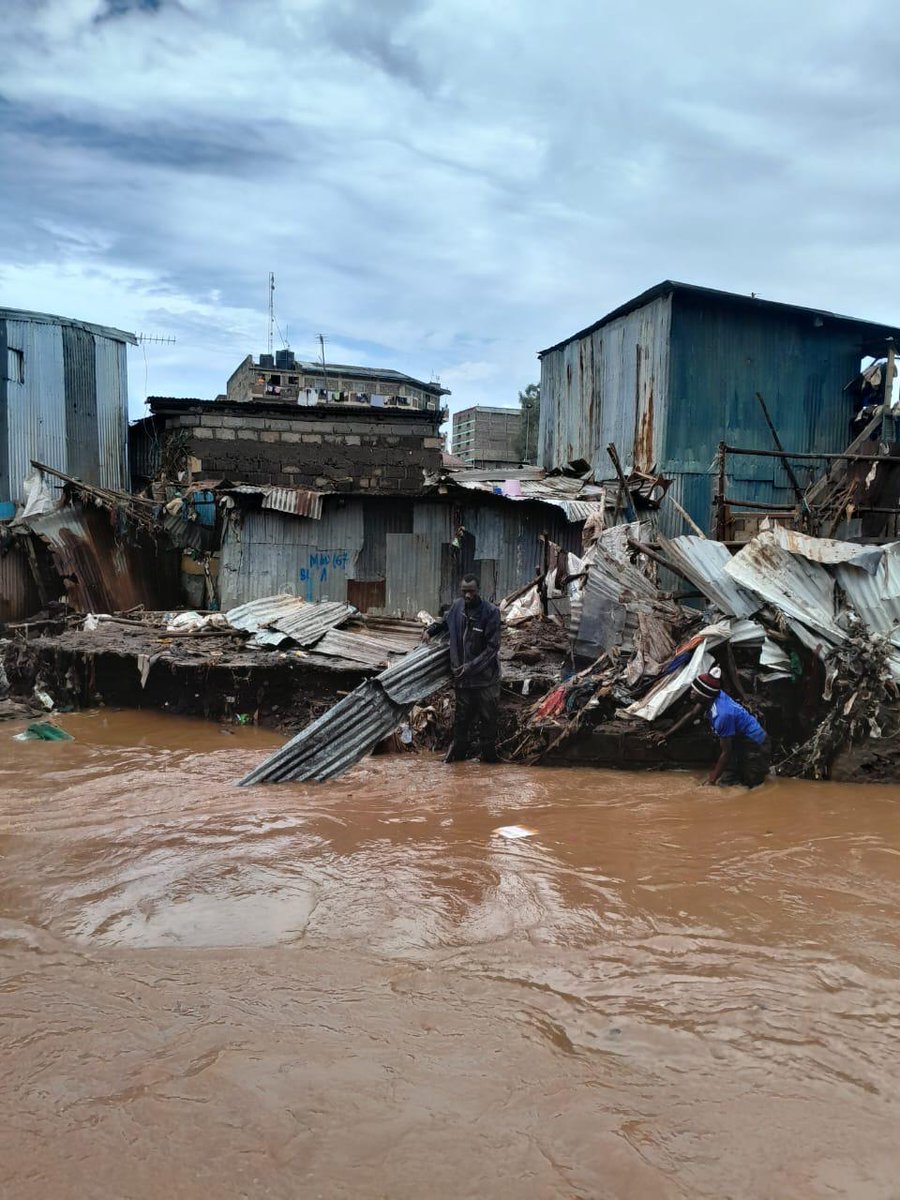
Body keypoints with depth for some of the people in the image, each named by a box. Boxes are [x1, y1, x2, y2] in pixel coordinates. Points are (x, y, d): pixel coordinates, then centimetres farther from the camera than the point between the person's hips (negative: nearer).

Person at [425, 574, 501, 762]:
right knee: (462, 716, 16)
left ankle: (489, 753, 23)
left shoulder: (490, 612, -17)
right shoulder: (456, 606, -1)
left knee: (487, 717, 9)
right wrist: (430, 630, 6)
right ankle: (458, 750, 29)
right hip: (462, 675, 4)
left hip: (485, 675, -4)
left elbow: (492, 647, -17)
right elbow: (444, 622, 23)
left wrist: (471, 667, -21)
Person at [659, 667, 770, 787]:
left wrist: (712, 780, -17)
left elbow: (726, 752, -26)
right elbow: (692, 715, 6)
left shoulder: (723, 714, -35)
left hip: (755, 746, -8)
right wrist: (666, 735, 7)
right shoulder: (715, 695, -11)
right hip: (741, 739, 8)